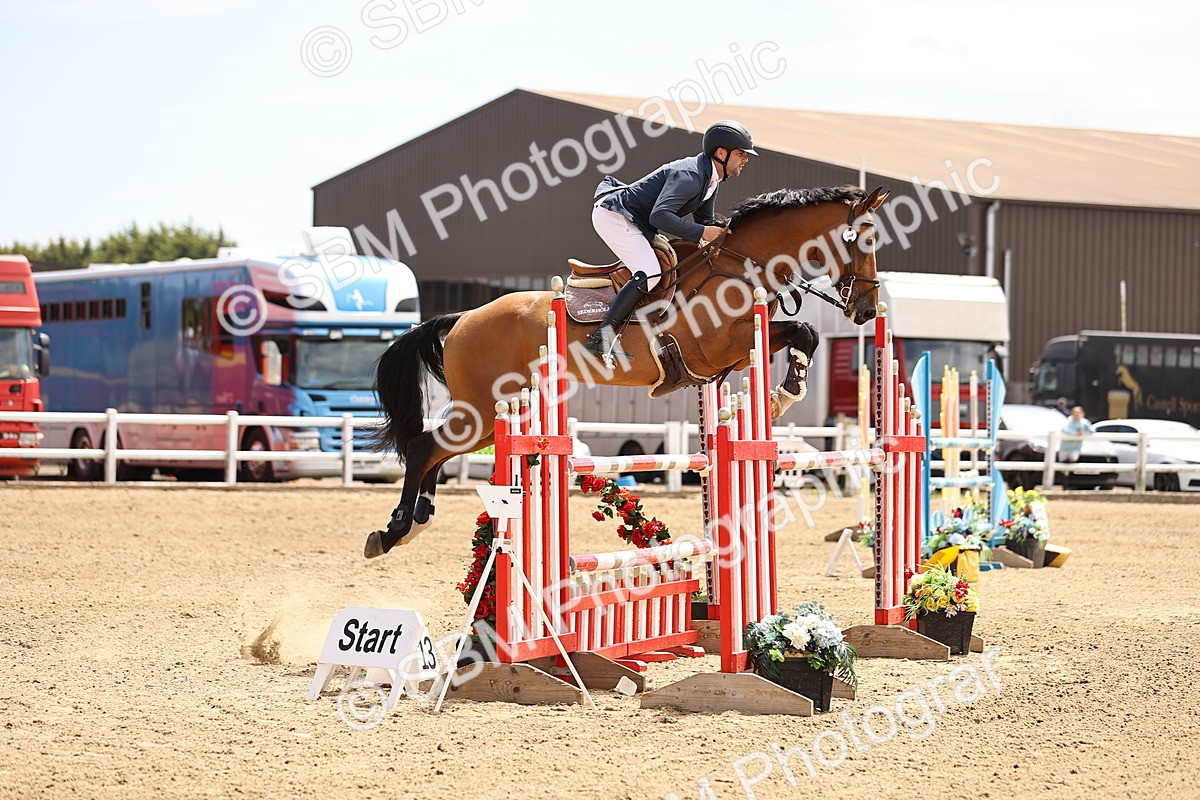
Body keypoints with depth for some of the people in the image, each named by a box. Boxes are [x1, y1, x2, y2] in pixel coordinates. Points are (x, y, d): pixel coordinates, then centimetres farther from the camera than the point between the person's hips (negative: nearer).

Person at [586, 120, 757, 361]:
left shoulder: (711, 180, 8)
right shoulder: (689, 176, -25)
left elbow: (705, 221, 18)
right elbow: (659, 216, -34)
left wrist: (718, 233, -3)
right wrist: (702, 233, -31)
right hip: (613, 215, -11)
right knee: (650, 273, -22)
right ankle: (602, 336, -23)